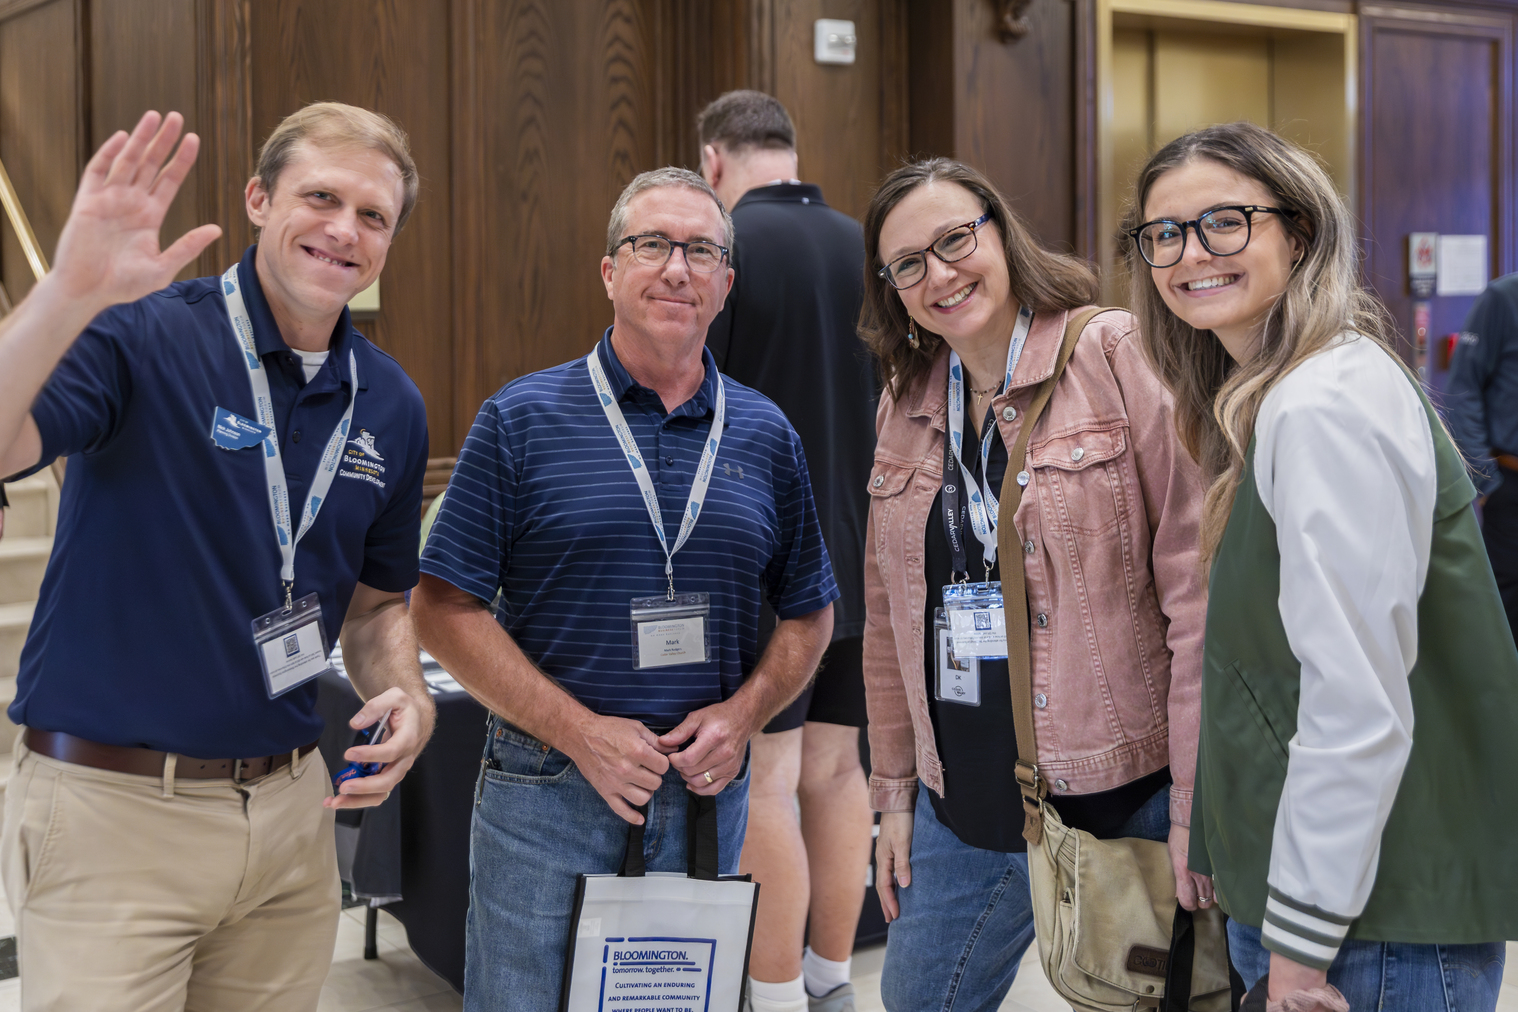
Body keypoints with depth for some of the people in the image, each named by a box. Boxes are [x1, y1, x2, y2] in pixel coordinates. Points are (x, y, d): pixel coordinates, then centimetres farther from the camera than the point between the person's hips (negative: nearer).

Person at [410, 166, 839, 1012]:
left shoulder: (765, 435, 7)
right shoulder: (524, 418, -4)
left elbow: (809, 615, 14)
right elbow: (446, 610, -6)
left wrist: (742, 714, -5)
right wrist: (581, 732, -13)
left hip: (705, 793, 3)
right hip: (548, 789, -3)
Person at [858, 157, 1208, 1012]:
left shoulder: (1118, 357, -9)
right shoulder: (907, 405, 10)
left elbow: (1197, 582, -13)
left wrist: (1196, 805, -15)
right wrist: (894, 790, 15)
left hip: (1123, 796, -5)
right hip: (961, 808, 6)